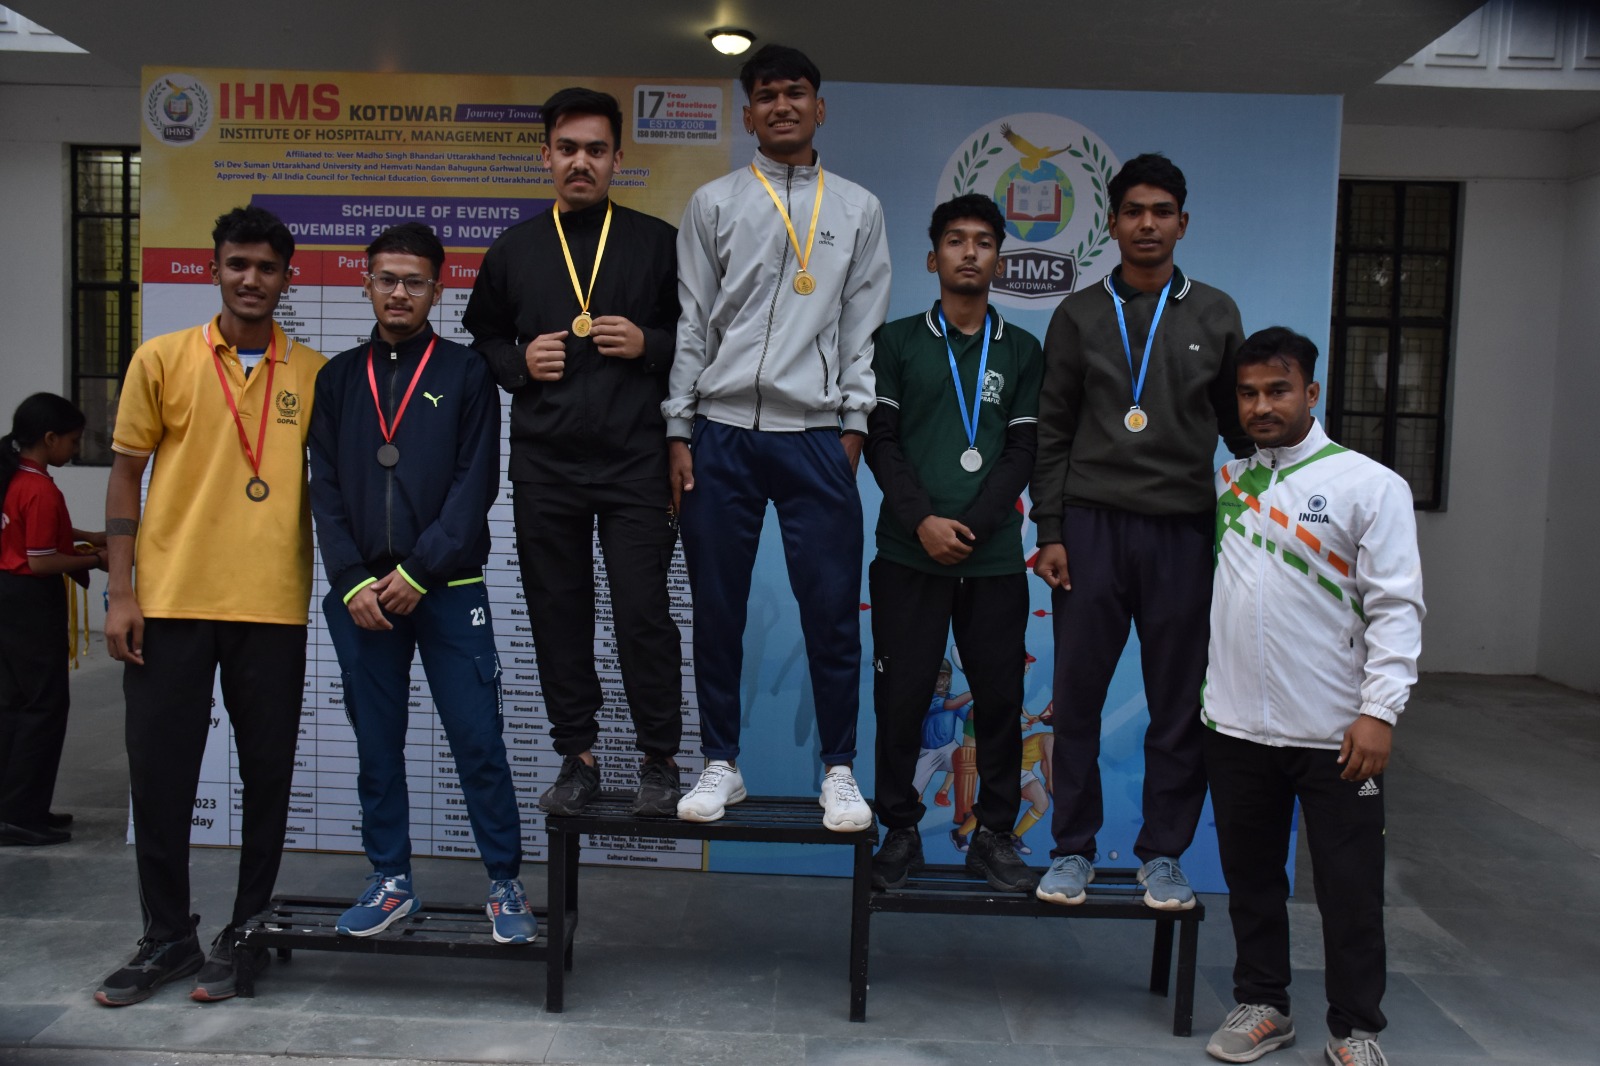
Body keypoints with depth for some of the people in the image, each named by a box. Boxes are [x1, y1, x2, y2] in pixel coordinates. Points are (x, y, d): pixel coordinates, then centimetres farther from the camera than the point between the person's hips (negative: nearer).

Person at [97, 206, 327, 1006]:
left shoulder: (314, 373, 5)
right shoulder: (162, 359, 4)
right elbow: (126, 474, 5)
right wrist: (121, 591, -2)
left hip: (274, 606, 0)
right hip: (171, 601, 0)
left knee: (267, 775, 6)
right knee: (159, 774, 6)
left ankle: (245, 934, 22)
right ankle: (167, 938, 22)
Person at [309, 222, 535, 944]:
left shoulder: (465, 374, 4)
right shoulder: (338, 378, 12)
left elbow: (476, 483, -4)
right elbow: (324, 489, 7)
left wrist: (418, 572, -11)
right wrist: (353, 582, -5)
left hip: (448, 590, -3)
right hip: (360, 594, 3)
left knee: (478, 741, -2)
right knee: (376, 744, 10)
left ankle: (505, 883, 10)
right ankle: (391, 881, 23)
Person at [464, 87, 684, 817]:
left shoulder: (658, 243, 6)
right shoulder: (514, 249, 13)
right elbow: (481, 339, 19)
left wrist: (650, 345, -10)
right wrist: (519, 362, -1)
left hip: (634, 462, -3)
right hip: (544, 463, 3)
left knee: (643, 612, -4)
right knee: (557, 614, 8)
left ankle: (659, 762, 10)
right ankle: (577, 756, 21)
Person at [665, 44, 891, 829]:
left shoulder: (858, 210, 12)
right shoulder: (713, 204, 10)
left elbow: (862, 328, 9)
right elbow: (692, 323, 7)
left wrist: (853, 426, 0)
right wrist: (678, 431, 1)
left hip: (815, 433, 0)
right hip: (722, 431, 1)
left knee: (832, 609, -1)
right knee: (716, 607, 5)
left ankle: (839, 770, 12)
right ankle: (720, 763, 18)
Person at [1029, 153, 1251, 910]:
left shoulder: (1215, 315, 11)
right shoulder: (1080, 315, 8)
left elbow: (1239, 423, 14)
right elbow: (1052, 433, 6)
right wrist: (1049, 529, -1)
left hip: (1183, 532, 1)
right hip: (1092, 527, 0)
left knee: (1179, 704, 4)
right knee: (1077, 697, 3)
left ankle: (1164, 854, 18)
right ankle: (1073, 849, 16)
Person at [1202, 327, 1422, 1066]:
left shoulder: (1370, 485, -3)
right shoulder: (1223, 480, 7)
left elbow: (1397, 607, -7)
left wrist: (1380, 709, -14)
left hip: (1336, 733, -3)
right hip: (1235, 726, 3)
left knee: (1350, 888, 6)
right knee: (1251, 878, 15)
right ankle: (1262, 1005, 32)